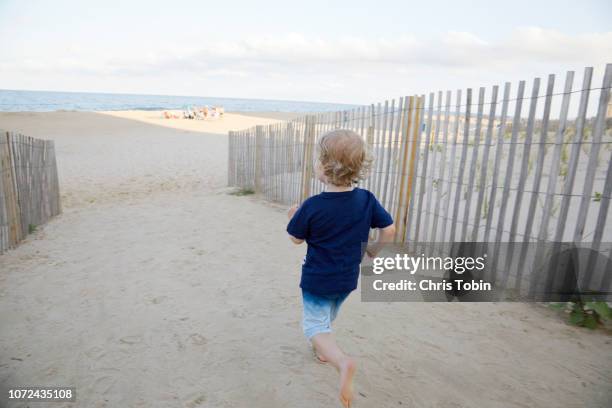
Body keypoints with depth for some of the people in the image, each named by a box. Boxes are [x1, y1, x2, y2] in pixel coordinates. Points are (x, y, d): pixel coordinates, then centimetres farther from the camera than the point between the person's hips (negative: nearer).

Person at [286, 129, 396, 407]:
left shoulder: (312, 206, -24)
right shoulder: (366, 200, -13)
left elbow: (297, 238, -11)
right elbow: (389, 231, -7)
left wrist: (295, 216, 8)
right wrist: (374, 250, 10)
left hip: (317, 280, -5)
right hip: (348, 279, 5)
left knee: (314, 325, 7)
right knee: (329, 315, 29)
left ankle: (342, 361, -18)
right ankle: (322, 348, 51)